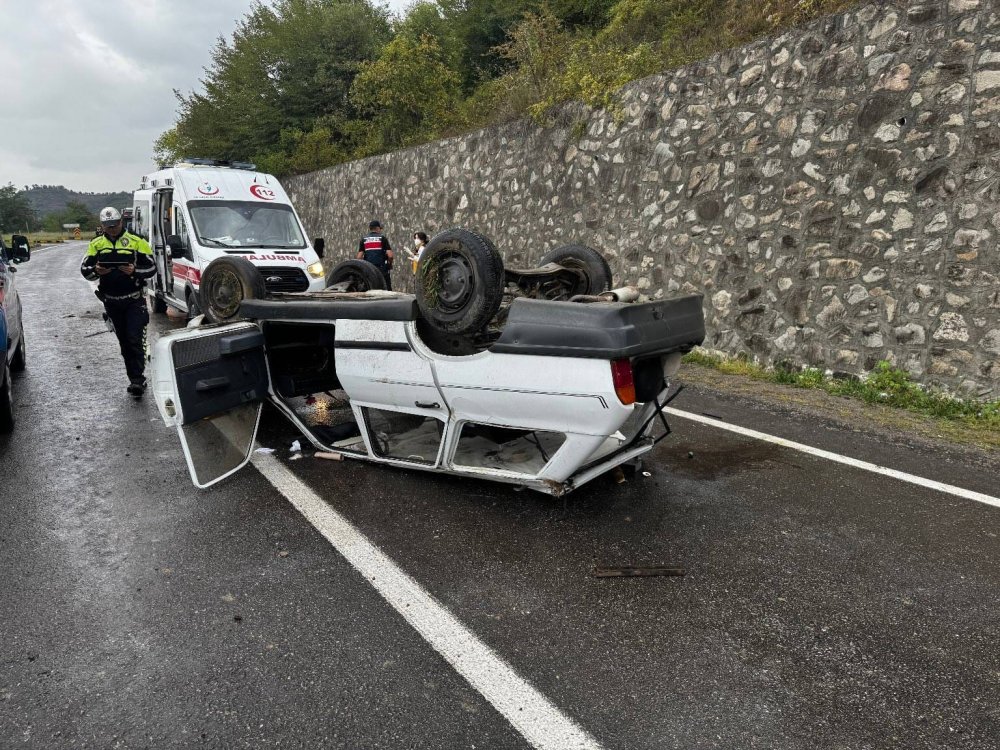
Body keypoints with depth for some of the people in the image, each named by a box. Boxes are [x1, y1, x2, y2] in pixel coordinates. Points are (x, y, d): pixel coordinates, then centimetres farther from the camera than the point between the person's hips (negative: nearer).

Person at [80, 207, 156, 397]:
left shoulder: (137, 242, -2)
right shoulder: (96, 244, 8)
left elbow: (151, 268, -3)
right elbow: (84, 269, 7)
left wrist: (134, 271, -23)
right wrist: (95, 271, -16)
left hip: (134, 300, -4)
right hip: (111, 302, 4)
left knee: (135, 339, -12)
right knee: (124, 341, 9)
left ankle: (137, 379, -11)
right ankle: (136, 380, 17)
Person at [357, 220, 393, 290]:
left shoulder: (363, 239, 9)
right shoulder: (382, 238, 1)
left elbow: (359, 257, 1)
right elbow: (390, 255, -8)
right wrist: (390, 265, 9)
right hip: (381, 268, -3)